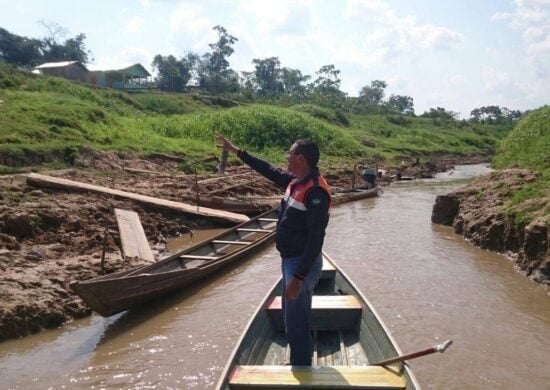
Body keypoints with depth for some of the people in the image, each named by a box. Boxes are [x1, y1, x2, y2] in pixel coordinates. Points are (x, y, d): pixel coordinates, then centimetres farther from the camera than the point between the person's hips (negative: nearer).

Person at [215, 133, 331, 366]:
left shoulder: (316, 191, -24)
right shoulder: (295, 181, 5)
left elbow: (315, 239, -27)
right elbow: (268, 170, 21)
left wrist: (298, 277, -28)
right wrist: (236, 151, 26)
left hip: (302, 264, -10)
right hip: (290, 260, 10)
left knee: (297, 321, 0)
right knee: (291, 316, 22)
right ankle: (297, 362, 38)